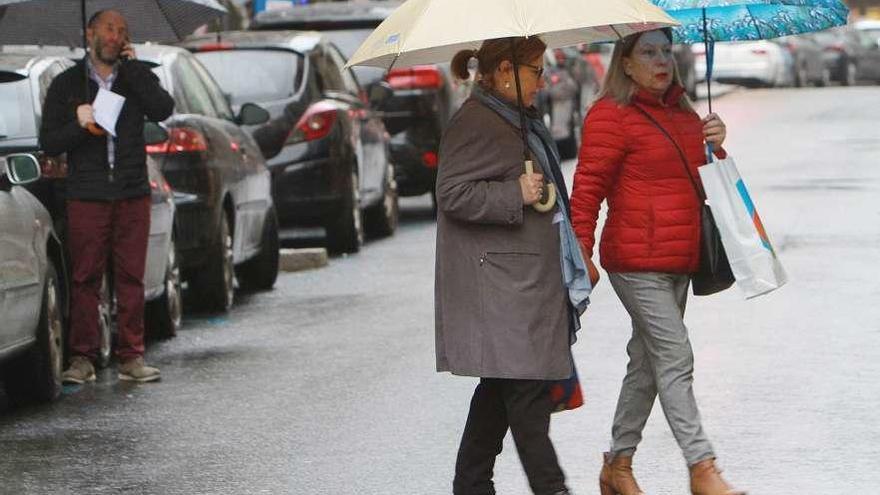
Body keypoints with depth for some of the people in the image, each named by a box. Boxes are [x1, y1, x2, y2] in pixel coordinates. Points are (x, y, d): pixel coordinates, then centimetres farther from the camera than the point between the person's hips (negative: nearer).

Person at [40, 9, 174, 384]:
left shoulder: (137, 77, 11)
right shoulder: (67, 84, 7)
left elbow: (162, 110, -9)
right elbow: (48, 142, 3)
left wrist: (132, 68, -9)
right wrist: (79, 124, -15)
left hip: (133, 196, 1)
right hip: (86, 197, -1)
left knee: (131, 278, 1)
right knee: (85, 279, -2)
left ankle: (131, 357, 5)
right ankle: (82, 359, 2)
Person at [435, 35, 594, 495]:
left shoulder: (519, 120, 20)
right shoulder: (474, 124, -12)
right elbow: (452, 195, -19)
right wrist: (515, 194, -23)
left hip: (529, 279, 11)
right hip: (499, 283, -11)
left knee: (502, 388, 12)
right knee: (526, 388, -10)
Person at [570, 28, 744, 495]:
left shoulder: (683, 115, 16)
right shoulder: (611, 115, -8)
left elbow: (705, 179, 23)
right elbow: (588, 188, -10)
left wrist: (715, 145, 3)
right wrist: (582, 250, -16)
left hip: (679, 260, 8)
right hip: (637, 261, -8)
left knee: (648, 361, 12)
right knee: (674, 359, -12)